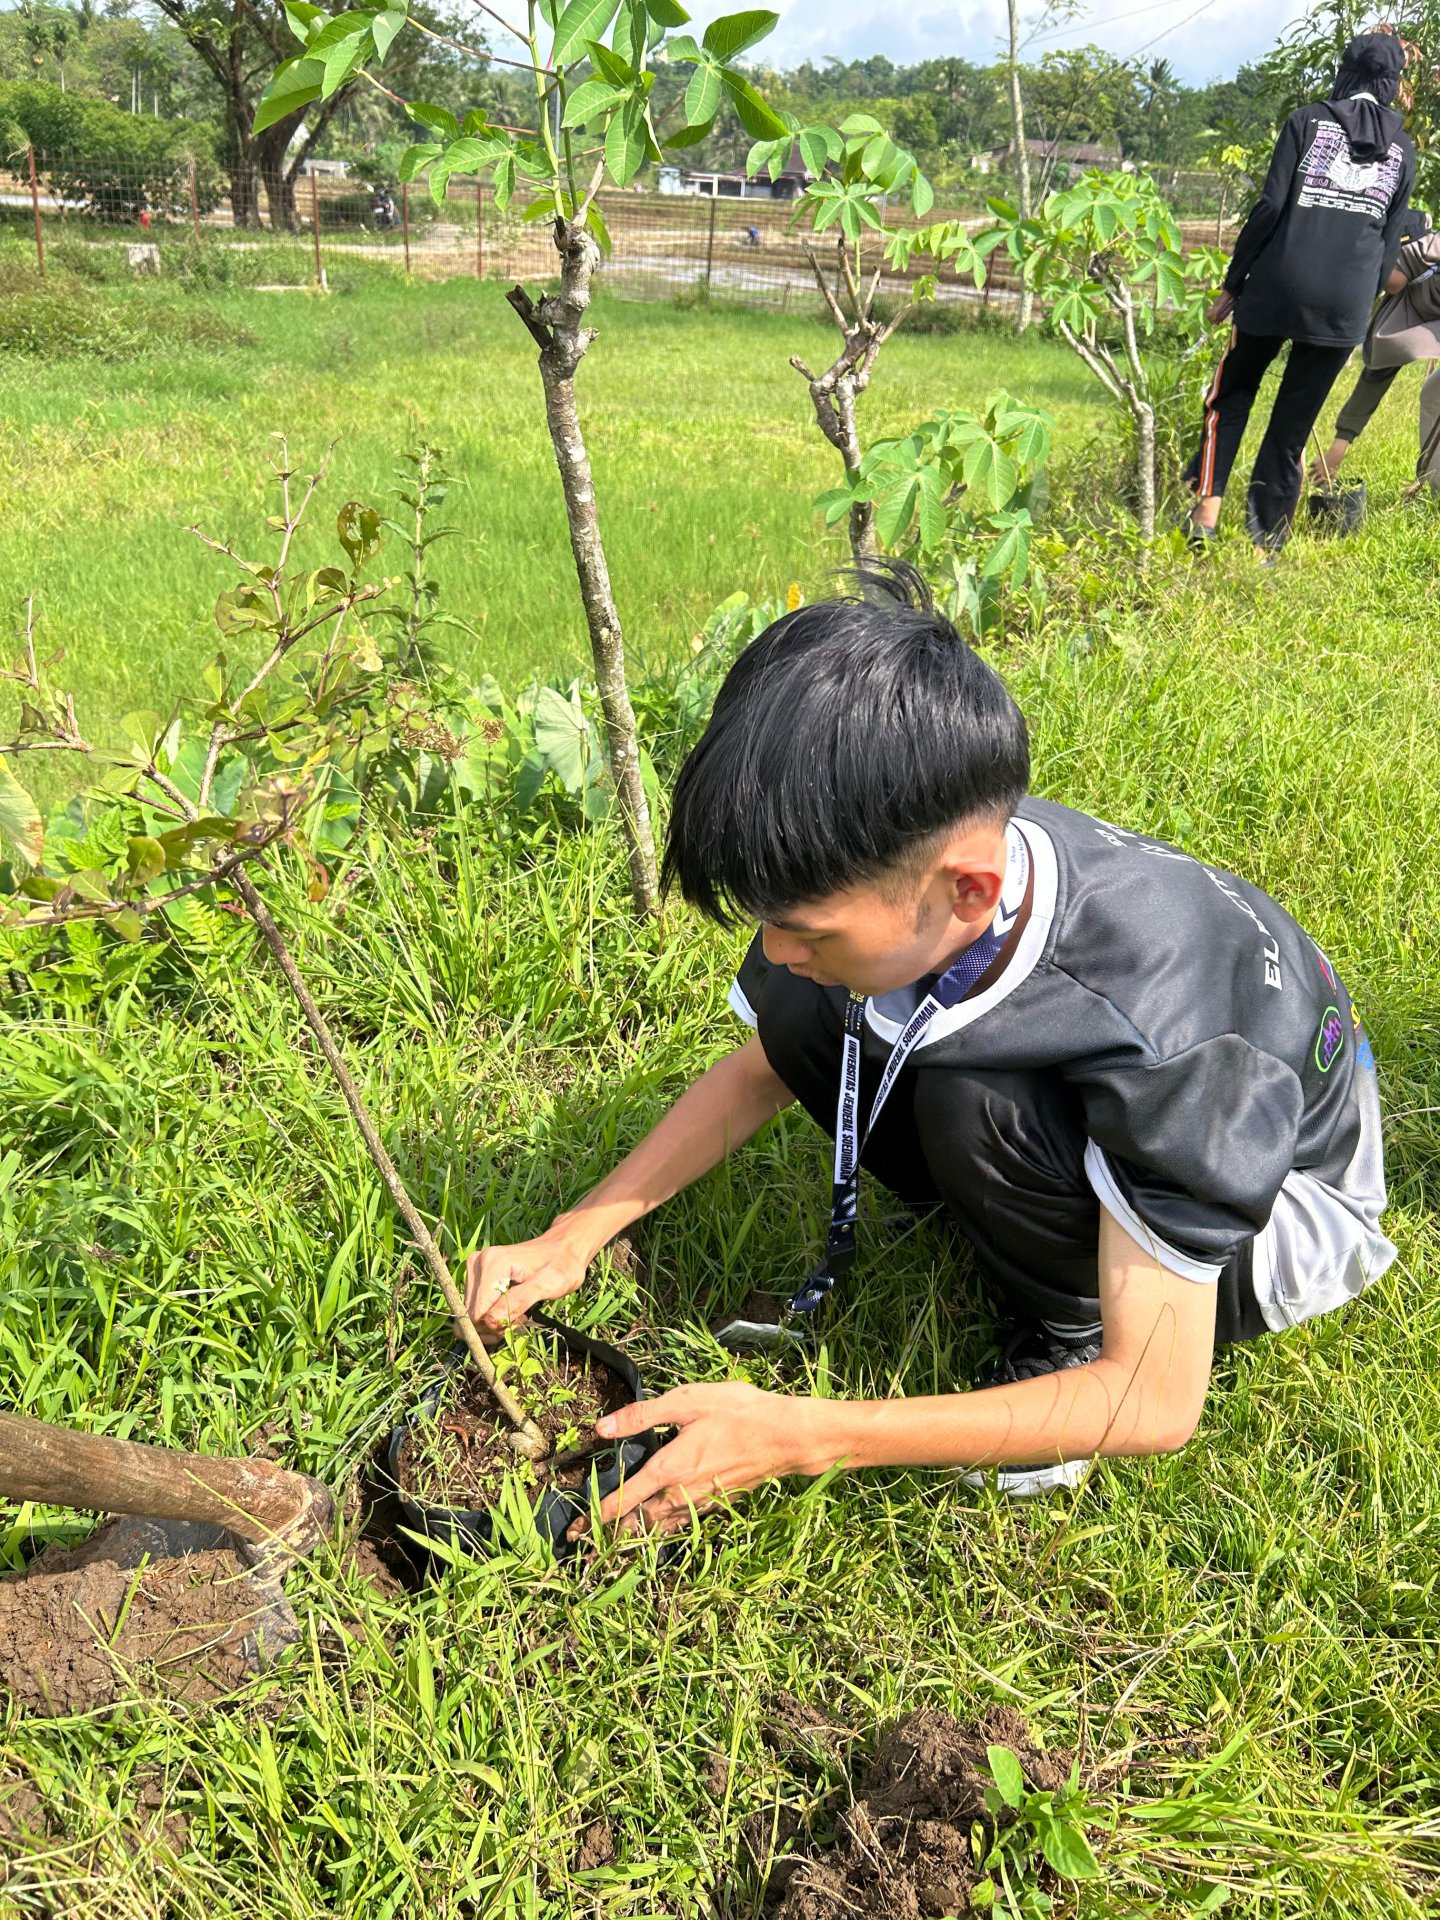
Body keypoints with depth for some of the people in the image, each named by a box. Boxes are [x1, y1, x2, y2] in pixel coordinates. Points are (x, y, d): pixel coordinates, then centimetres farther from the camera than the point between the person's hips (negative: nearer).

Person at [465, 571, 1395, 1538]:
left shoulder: (1153, 1020, -40)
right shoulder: (895, 870, -22)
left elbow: (1157, 1405, -32)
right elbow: (760, 1070, -3)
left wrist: (795, 1437, -34)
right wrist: (574, 1237, -12)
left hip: (1287, 1205, -5)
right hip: (1077, 1130, 5)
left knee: (977, 1104, -36)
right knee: (802, 1018, -17)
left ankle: (1072, 1330, -6)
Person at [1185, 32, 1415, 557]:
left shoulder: (1309, 121, 3)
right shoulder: (1402, 150, 13)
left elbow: (1270, 205, -5)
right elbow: (1388, 242, 13)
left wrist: (1233, 284, -1)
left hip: (1278, 285, -2)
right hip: (1346, 304, 3)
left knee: (1231, 395, 14)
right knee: (1292, 426, 9)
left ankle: (1206, 509, -2)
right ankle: (1264, 543, 10)